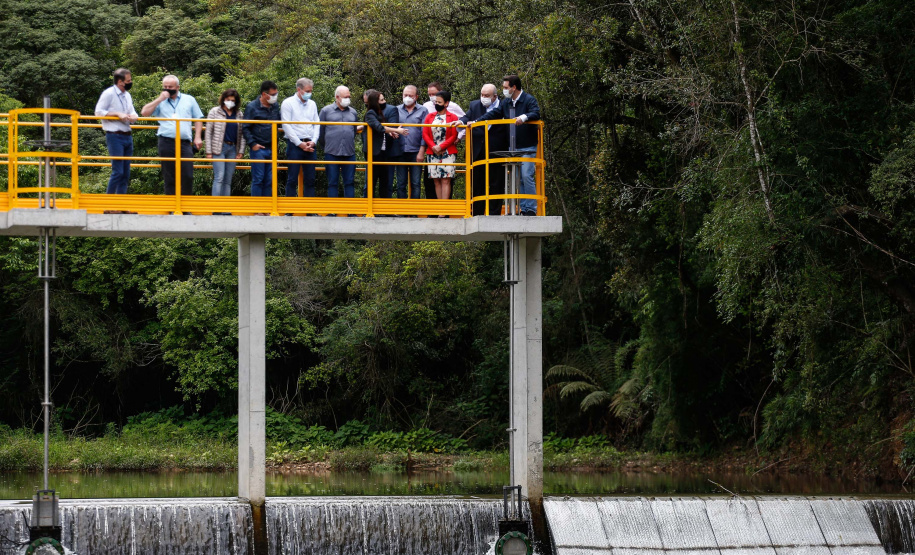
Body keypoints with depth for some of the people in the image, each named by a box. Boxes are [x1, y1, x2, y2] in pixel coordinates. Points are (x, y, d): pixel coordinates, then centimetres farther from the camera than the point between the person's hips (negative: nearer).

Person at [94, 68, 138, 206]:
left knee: (126, 173, 6)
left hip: (127, 136, 8)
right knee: (118, 171, -12)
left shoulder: (127, 96, 16)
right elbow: (99, 111, -11)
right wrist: (117, 114, -16)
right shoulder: (108, 94, -7)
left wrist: (133, 116, -4)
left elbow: (133, 113, 21)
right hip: (115, 136, -8)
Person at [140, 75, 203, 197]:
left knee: (187, 176, -8)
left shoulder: (189, 100, 14)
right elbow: (145, 113, 0)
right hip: (166, 143, 0)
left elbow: (198, 119, 17)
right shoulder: (160, 102, 13)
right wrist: (160, 99, -3)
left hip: (184, 144, 0)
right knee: (169, 177, 2)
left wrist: (197, 137, 6)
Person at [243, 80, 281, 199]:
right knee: (258, 179, -4)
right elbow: (245, 128, -5)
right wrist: (252, 144, -11)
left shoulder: (275, 107, 10)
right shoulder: (252, 107, -5)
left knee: (270, 180, 5)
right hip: (258, 149, -5)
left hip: (271, 149, 5)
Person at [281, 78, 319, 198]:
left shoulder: (312, 104, 15)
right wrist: (300, 144, -11)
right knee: (292, 179, -4)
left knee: (310, 179, 5)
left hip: (309, 145, 5)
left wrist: (313, 141, -3)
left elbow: (316, 124, 14)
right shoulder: (288, 103, -1)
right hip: (295, 145, -5)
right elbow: (286, 126, -7)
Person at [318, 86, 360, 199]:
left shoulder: (353, 112, 13)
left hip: (349, 153, 3)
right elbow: (319, 132, 8)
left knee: (349, 182, 4)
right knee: (332, 183, 1)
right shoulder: (326, 111, 4)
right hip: (332, 153, -3)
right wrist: (325, 147, 11)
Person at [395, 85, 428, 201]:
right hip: (400, 152, 2)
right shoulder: (397, 110, 12)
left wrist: (422, 151, -7)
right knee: (401, 184, 4)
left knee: (415, 184, -2)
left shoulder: (422, 111, 5)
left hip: (415, 152, -2)